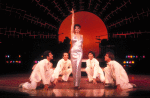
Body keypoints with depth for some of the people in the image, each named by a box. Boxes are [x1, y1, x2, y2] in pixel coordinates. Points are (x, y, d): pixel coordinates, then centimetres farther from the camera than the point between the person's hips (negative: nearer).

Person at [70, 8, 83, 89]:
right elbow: (72, 24, 1)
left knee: (78, 67, -12)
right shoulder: (72, 34, 4)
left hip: (80, 52, 0)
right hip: (73, 51, 0)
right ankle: (75, 82, 16)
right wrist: (73, 15, -1)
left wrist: (81, 50, 7)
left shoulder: (81, 36, 10)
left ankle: (77, 84, -11)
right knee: (74, 67, 3)